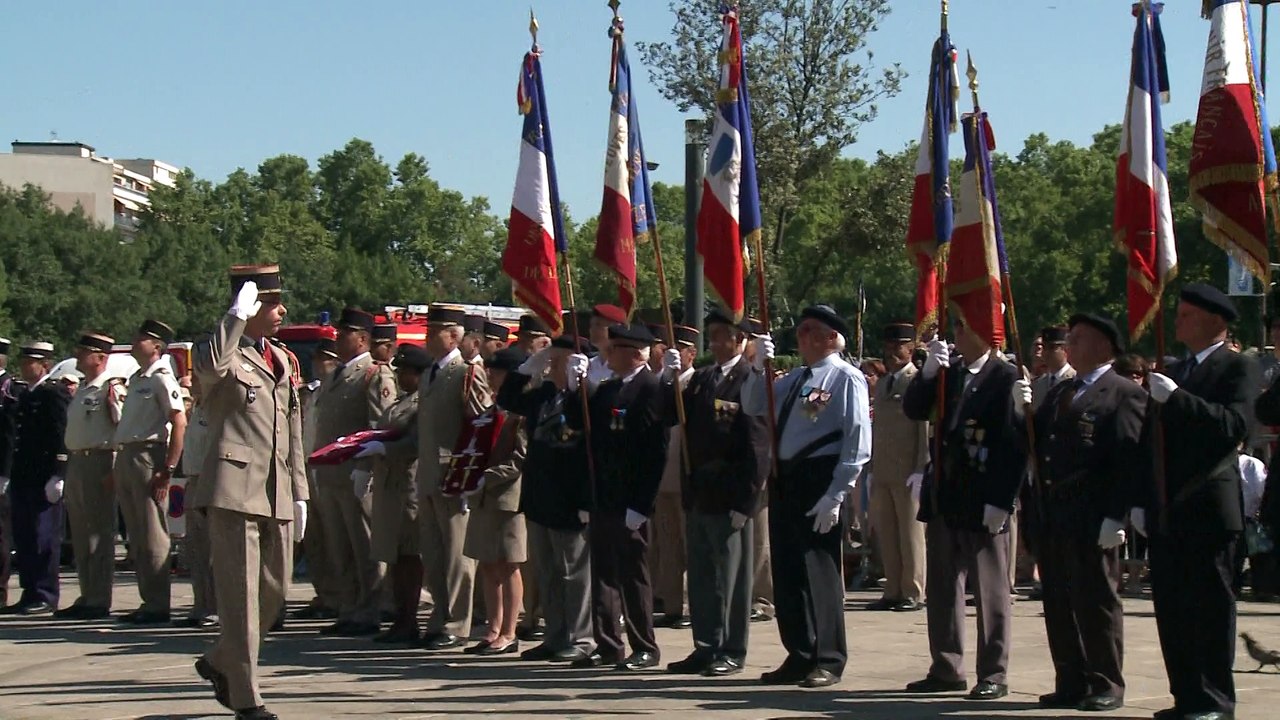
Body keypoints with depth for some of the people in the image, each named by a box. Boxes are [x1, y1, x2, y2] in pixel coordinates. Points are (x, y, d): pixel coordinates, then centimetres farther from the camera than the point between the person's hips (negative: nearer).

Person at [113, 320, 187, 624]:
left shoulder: (162, 378, -8)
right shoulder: (136, 379, 18)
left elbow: (179, 423, -16)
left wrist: (167, 470, -20)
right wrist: (118, 465, 17)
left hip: (149, 456, -9)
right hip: (126, 457, 9)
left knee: (152, 536, -7)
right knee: (137, 537, 11)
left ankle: (157, 605, -3)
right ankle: (148, 601, 17)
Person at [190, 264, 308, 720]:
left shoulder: (284, 360, 18)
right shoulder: (224, 354, -5)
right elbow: (211, 366, -33)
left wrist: (299, 493, 18)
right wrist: (237, 314, -25)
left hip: (277, 494, 8)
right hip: (235, 490, -7)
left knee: (275, 593, 13)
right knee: (241, 596, -3)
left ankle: (220, 662, 33)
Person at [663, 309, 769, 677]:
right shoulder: (700, 378, 13)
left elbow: (759, 445, -13)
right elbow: (673, 417, 7)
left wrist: (746, 496, -17)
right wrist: (671, 381, -7)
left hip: (729, 495, -7)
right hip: (698, 493, 7)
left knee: (732, 576, 2)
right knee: (701, 575, 12)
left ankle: (732, 652, 9)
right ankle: (706, 647, 20)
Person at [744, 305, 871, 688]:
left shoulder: (845, 378, -7)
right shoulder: (794, 379, 16)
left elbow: (858, 441, -14)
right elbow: (753, 407, 21)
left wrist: (835, 496, -19)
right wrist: (759, 368, 3)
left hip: (820, 482, -8)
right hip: (785, 480, 8)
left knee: (818, 569, -3)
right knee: (786, 570, 10)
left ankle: (828, 661, 7)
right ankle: (799, 657, 20)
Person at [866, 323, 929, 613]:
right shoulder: (882, 383, 18)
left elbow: (927, 428, -10)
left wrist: (921, 470, -15)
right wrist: (871, 468, 14)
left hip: (908, 472, -7)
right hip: (882, 472, 7)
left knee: (911, 533, -1)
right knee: (886, 534, 8)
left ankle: (913, 594, 5)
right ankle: (893, 592, 14)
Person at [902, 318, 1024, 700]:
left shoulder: (1007, 377, -9)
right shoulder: (946, 373, 10)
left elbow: (1016, 443, -13)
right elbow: (914, 410, 5)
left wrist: (1000, 501, -17)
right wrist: (928, 372, -10)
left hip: (984, 503, -7)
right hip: (944, 497, 7)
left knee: (990, 590, 2)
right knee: (941, 586, 12)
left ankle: (993, 674, 9)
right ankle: (946, 669, 21)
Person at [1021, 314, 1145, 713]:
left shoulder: (1125, 394, -5)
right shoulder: (1059, 392, 21)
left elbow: (1129, 460, -14)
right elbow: (1036, 444, 16)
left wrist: (1115, 517, -20)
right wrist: (1023, 410, -1)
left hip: (1092, 521, -8)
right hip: (1051, 517, 8)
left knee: (1097, 602, 0)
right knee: (1059, 604, 10)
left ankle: (1106, 686, 8)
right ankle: (1071, 684, 17)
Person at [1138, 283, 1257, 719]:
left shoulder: (1237, 368, -3)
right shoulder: (1174, 373, 19)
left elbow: (1235, 426, -20)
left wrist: (1176, 398, -23)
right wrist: (1141, 501, 12)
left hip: (1208, 511, -7)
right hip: (1166, 515, 7)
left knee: (1210, 607, -3)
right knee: (1172, 610, 7)